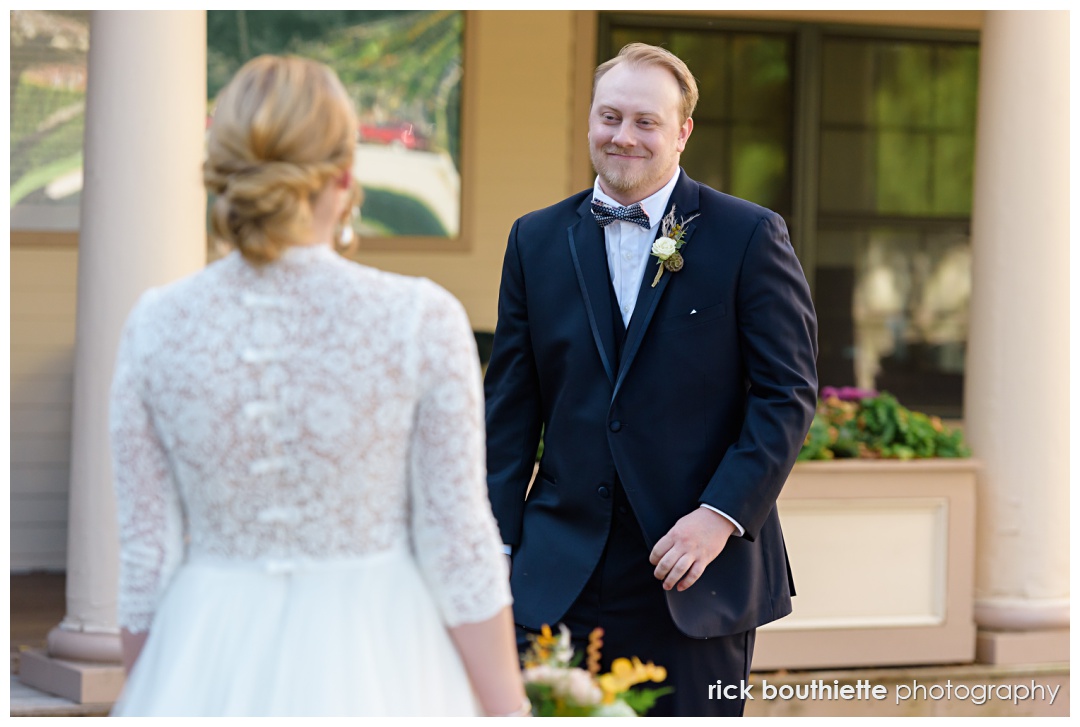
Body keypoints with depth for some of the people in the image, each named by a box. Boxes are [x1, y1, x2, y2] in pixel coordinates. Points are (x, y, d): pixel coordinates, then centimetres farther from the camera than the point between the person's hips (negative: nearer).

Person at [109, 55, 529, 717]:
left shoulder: (158, 328, -5)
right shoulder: (421, 322, -12)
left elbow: (148, 553, 0)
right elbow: (459, 548, -9)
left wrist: (147, 709, 12)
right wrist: (509, 715, 0)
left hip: (211, 679, 2)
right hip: (375, 679, -2)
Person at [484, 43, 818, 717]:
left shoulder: (750, 237, -1)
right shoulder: (536, 240, 9)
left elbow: (789, 393, -3)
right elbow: (510, 407, 11)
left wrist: (722, 515, -13)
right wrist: (498, 551, 5)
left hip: (696, 584, -2)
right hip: (561, 582, 2)